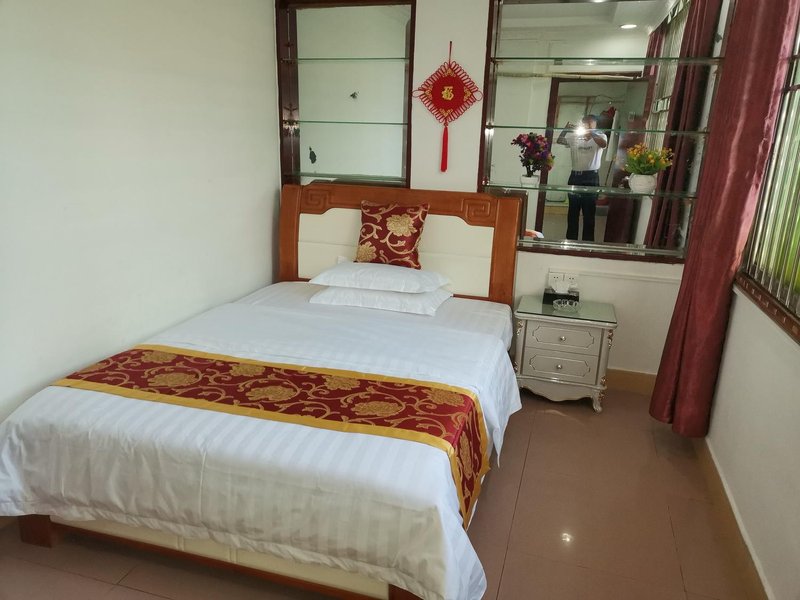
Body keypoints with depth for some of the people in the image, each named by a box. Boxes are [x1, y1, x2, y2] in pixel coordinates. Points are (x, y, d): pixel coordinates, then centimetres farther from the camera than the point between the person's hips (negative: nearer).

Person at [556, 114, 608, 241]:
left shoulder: (600, 136, 0)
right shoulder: (574, 136, 7)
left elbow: (603, 144, -22)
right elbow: (559, 141, -5)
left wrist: (591, 134, -36)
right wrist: (565, 129, -20)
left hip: (591, 177, -3)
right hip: (575, 176, 3)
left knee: (589, 212, 0)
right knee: (573, 211, 11)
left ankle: (588, 241, 6)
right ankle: (571, 239, 21)